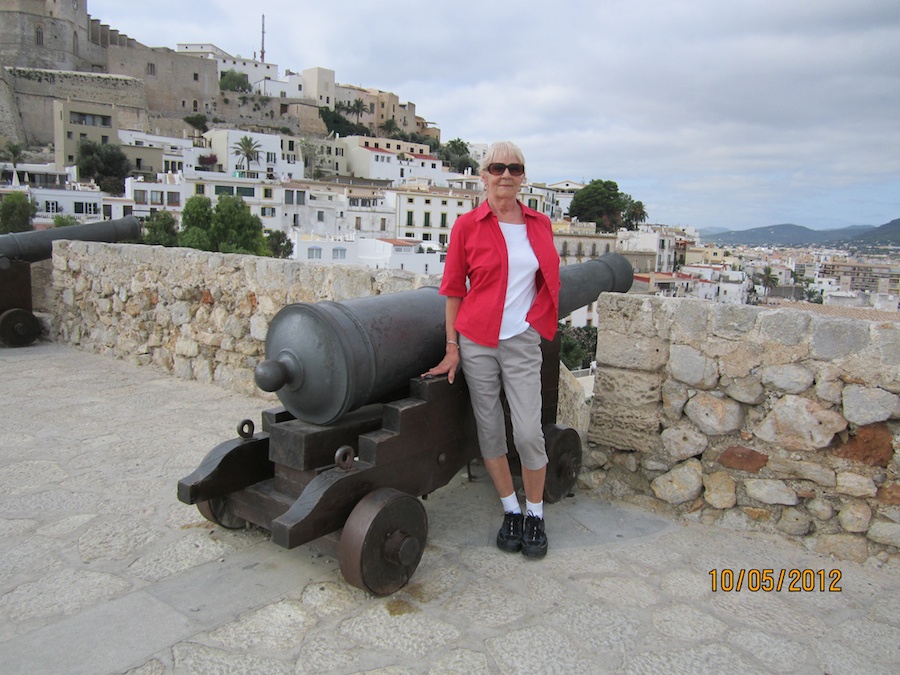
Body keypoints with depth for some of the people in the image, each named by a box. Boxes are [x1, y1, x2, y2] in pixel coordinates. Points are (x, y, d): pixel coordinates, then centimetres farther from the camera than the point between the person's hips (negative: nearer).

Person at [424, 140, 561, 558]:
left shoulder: (541, 225, 7)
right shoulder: (467, 226, -1)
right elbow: (454, 290, 0)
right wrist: (452, 348, -3)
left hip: (523, 341, 1)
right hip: (477, 340, -1)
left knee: (529, 433, -2)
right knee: (489, 430, 7)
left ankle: (535, 515, 20)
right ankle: (511, 511, 25)